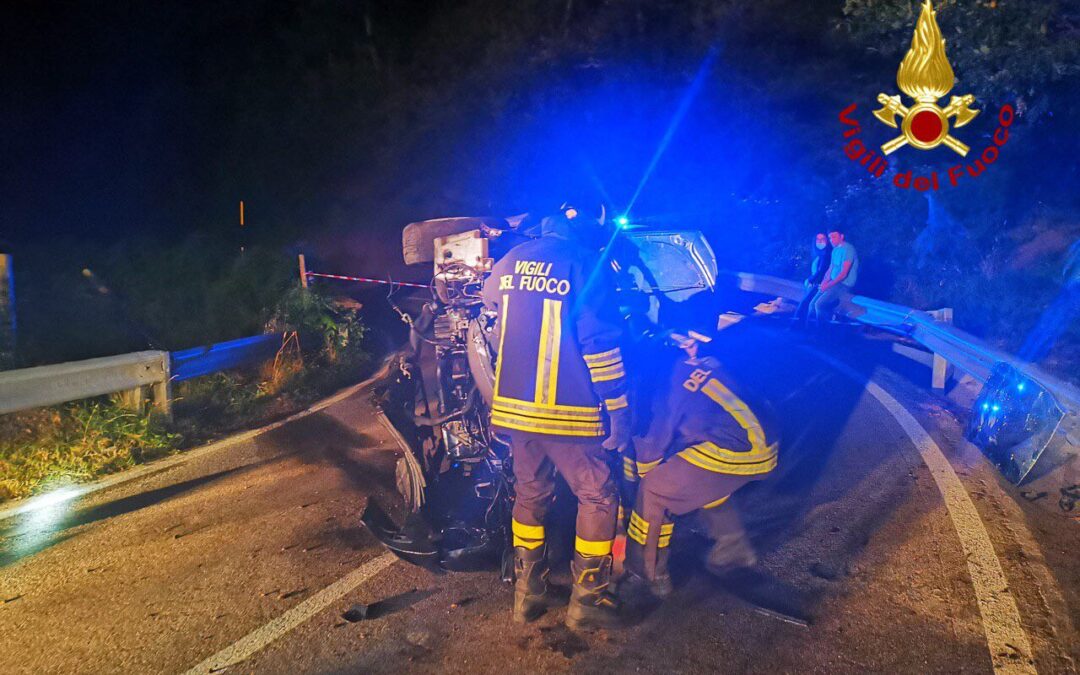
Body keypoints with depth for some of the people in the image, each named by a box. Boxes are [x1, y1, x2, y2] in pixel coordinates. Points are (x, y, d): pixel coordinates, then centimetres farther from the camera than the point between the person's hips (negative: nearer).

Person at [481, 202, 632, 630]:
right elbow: (601, 344, -15)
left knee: (530, 495, 19)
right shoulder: (586, 265, -11)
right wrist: (618, 410, -9)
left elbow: (490, 303, 26)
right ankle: (586, 602, 12)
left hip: (513, 405, 6)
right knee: (597, 498, 8)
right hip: (567, 412, -6)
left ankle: (527, 594, 25)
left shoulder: (511, 261, 7)